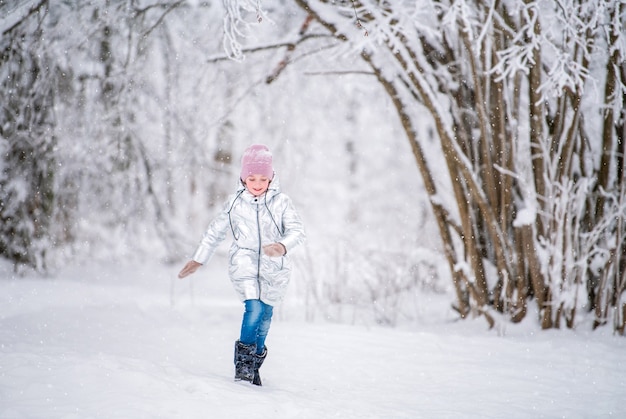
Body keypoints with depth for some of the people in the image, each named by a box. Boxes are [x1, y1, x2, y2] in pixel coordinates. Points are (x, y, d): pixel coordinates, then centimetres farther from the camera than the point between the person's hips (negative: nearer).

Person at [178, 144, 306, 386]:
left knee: (264, 318, 9)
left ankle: (254, 365, 29)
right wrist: (198, 259, 17)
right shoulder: (235, 202, 1)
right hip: (245, 262, -1)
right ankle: (243, 358, -6)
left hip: (274, 268, 1)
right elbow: (215, 231, 12)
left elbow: (297, 230, -12)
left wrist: (282, 246, -33)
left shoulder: (281, 202, -4)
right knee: (254, 309, -22)